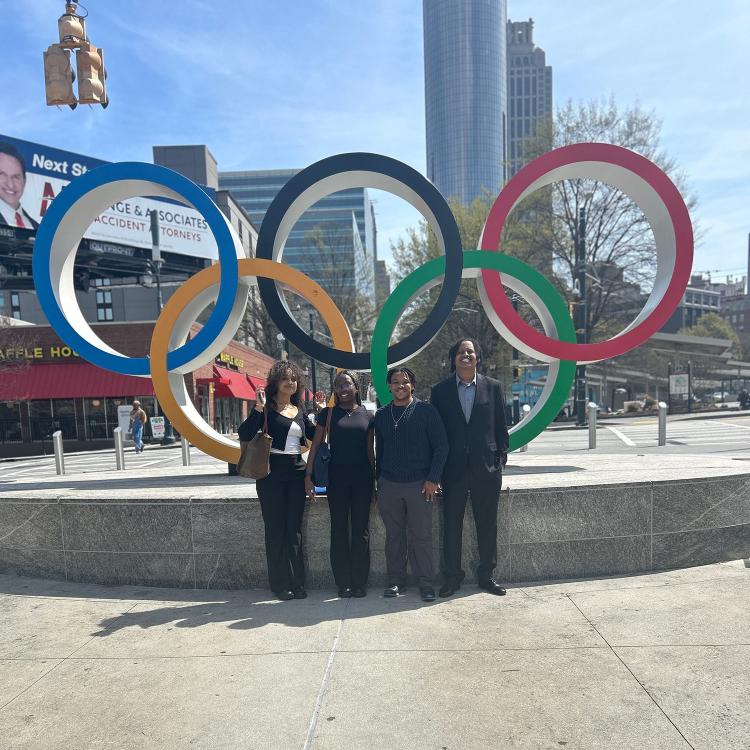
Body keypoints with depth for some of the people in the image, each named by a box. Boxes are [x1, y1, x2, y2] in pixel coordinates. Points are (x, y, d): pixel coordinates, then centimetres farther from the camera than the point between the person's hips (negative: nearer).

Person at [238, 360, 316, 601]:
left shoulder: (299, 411, 11)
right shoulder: (266, 407, -5)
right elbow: (245, 435, -15)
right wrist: (258, 409, -23)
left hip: (296, 473, 5)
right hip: (271, 473, -5)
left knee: (294, 528, 10)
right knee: (275, 528, 4)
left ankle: (297, 582, 20)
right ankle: (281, 584, 15)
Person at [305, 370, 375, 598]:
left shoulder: (367, 415, 6)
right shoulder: (328, 413, 3)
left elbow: (370, 451, 10)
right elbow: (315, 446, 1)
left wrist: (374, 480, 8)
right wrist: (308, 475, -7)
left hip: (362, 476, 1)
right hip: (337, 476, -1)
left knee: (361, 529, 6)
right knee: (339, 529, 5)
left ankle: (359, 582, 17)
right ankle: (343, 582, 15)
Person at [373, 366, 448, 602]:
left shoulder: (426, 411, -2)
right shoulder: (381, 415, 10)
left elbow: (441, 446, -2)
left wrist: (432, 479, -8)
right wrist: (378, 482, 11)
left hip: (419, 484, -3)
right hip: (389, 485, 3)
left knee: (421, 536, 2)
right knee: (393, 536, 10)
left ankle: (425, 583, 15)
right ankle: (396, 581, 23)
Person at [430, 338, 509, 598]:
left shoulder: (493, 387, 4)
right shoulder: (440, 391, 2)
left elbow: (501, 427, 6)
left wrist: (501, 459, 0)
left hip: (486, 468, 1)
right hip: (453, 469, 0)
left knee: (487, 525, 10)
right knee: (451, 525, 7)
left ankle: (486, 575, 26)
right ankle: (452, 577, 22)